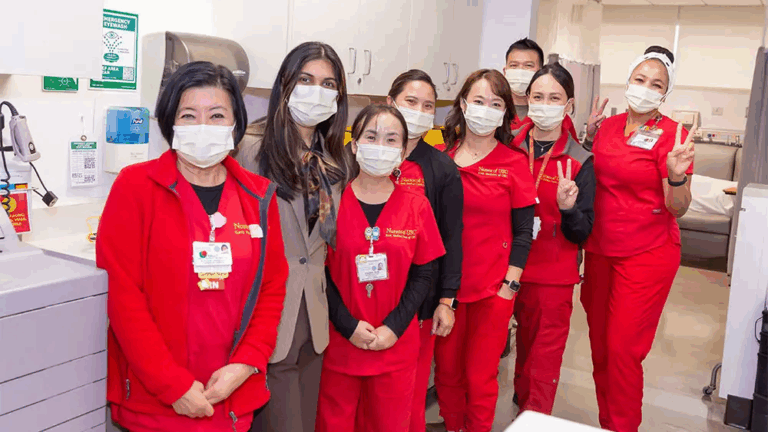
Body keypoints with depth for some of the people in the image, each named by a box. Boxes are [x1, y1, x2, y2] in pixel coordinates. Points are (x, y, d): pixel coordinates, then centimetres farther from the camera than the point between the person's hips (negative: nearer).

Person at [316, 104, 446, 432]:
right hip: (337, 344, -1)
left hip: (396, 347, 1)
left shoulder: (416, 205, 1)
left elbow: (423, 275, 1)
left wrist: (393, 327, -10)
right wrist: (348, 326, -12)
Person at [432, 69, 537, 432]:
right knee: (447, 370, 13)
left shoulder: (514, 163, -3)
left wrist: (510, 285, -6)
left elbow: (522, 232, -1)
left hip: (493, 289, -2)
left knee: (480, 376, 8)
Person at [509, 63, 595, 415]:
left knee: (544, 359, 5)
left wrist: (568, 207, -25)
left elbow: (581, 234, -6)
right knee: (525, 345, 17)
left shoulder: (579, 161, -6)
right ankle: (523, 405, 39)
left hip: (553, 277, -2)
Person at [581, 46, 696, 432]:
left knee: (622, 349, -3)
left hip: (648, 255, -5)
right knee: (599, 345, 12)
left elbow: (678, 209, -12)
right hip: (600, 251, 6)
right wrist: (589, 136, 6)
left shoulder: (671, 136, -10)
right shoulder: (608, 126, 6)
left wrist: (677, 176, -31)